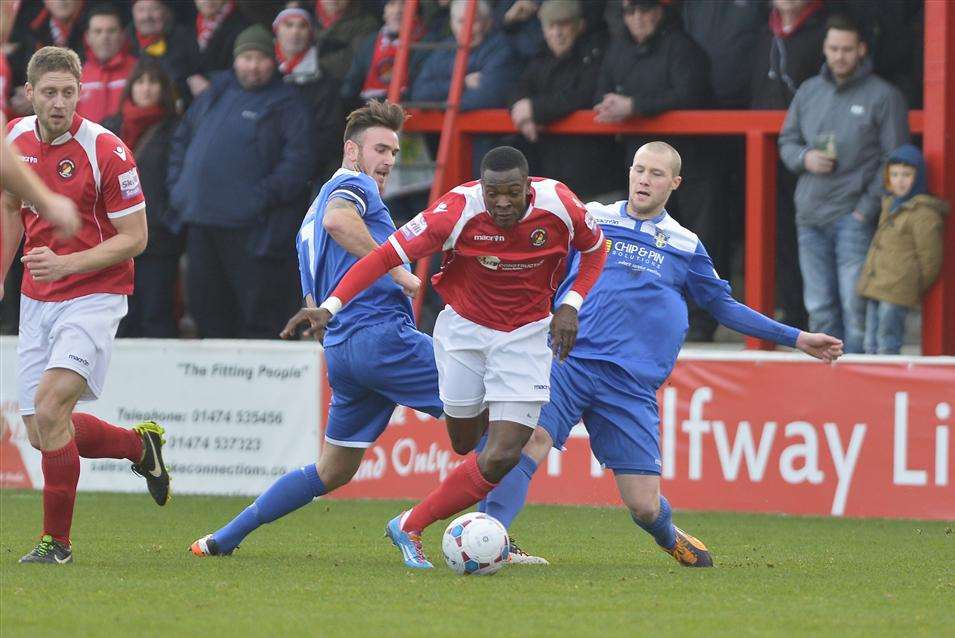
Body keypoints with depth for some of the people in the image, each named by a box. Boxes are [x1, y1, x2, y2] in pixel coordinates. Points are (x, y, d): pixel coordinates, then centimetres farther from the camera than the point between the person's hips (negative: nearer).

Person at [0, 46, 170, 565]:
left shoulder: (106, 152, -16)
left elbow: (135, 237, -13)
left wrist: (66, 263, -23)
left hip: (93, 296, -6)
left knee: (50, 411, -22)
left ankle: (56, 540, -9)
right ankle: (140, 445, 32)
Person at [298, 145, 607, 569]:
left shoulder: (559, 205, -19)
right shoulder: (458, 211, -25)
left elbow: (595, 249, 3)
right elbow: (385, 256, -21)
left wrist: (570, 305, -10)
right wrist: (331, 306, -30)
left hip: (527, 334, 1)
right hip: (464, 326, -1)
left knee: (502, 457, -11)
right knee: (465, 443, 9)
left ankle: (410, 527, 3)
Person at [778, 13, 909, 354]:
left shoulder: (883, 96, -1)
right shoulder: (808, 91, 14)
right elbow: (787, 141, 21)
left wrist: (867, 208, -11)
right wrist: (804, 157, -3)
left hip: (853, 214, -5)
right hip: (810, 216, 5)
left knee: (855, 306, -12)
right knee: (820, 309, 6)